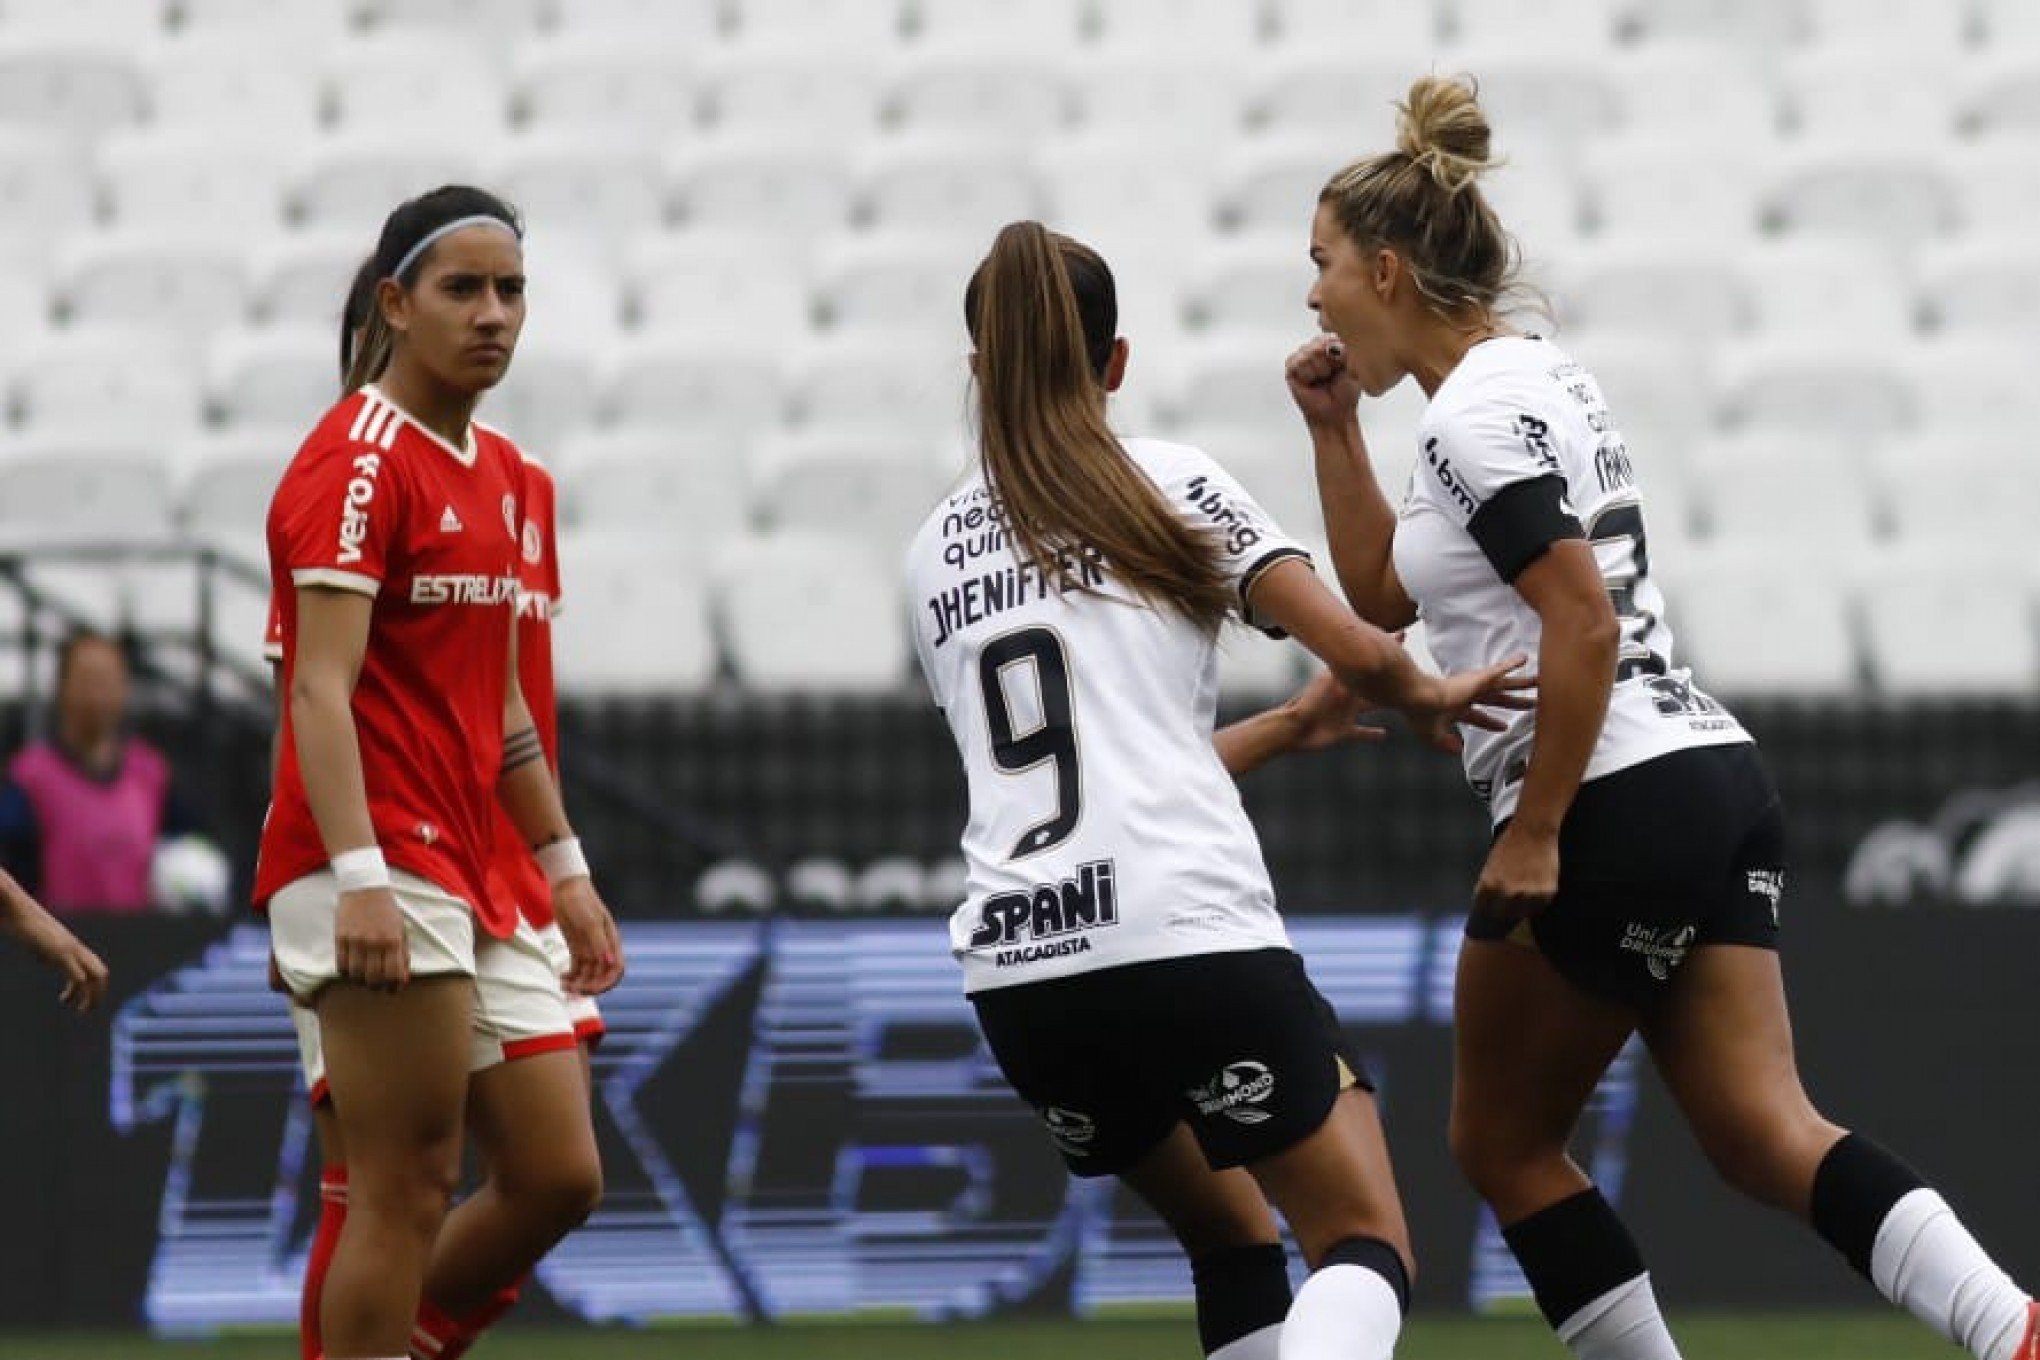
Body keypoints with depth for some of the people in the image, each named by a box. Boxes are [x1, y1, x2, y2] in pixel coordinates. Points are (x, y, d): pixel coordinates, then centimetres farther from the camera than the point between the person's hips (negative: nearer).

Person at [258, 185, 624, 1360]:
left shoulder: (501, 473, 19)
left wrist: (565, 868, 22)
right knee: (409, 1193, -11)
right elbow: (321, 686, -18)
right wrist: (359, 875, -29)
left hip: (476, 888, 9)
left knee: (559, 1177, 6)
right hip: (384, 881, -9)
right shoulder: (360, 461, -9)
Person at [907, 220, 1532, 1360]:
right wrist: (1430, 697, 19)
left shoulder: (937, 555, 19)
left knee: (1233, 1242, 24)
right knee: (1365, 1249, 0)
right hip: (1192, 941, -5)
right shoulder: (1171, 485, 5)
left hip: (1020, 975, 5)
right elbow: (1360, 655, -3)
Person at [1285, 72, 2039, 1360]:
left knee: (1504, 1141, 8)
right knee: (1765, 1132, -4)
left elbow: (1584, 623, -21)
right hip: (1717, 782, 9)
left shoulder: (1477, 411, -12)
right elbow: (1386, 593, 29)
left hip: (1618, 816, -9)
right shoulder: (1536, 375, 19)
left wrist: (1533, 833, -17)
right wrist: (1335, 429, 21)